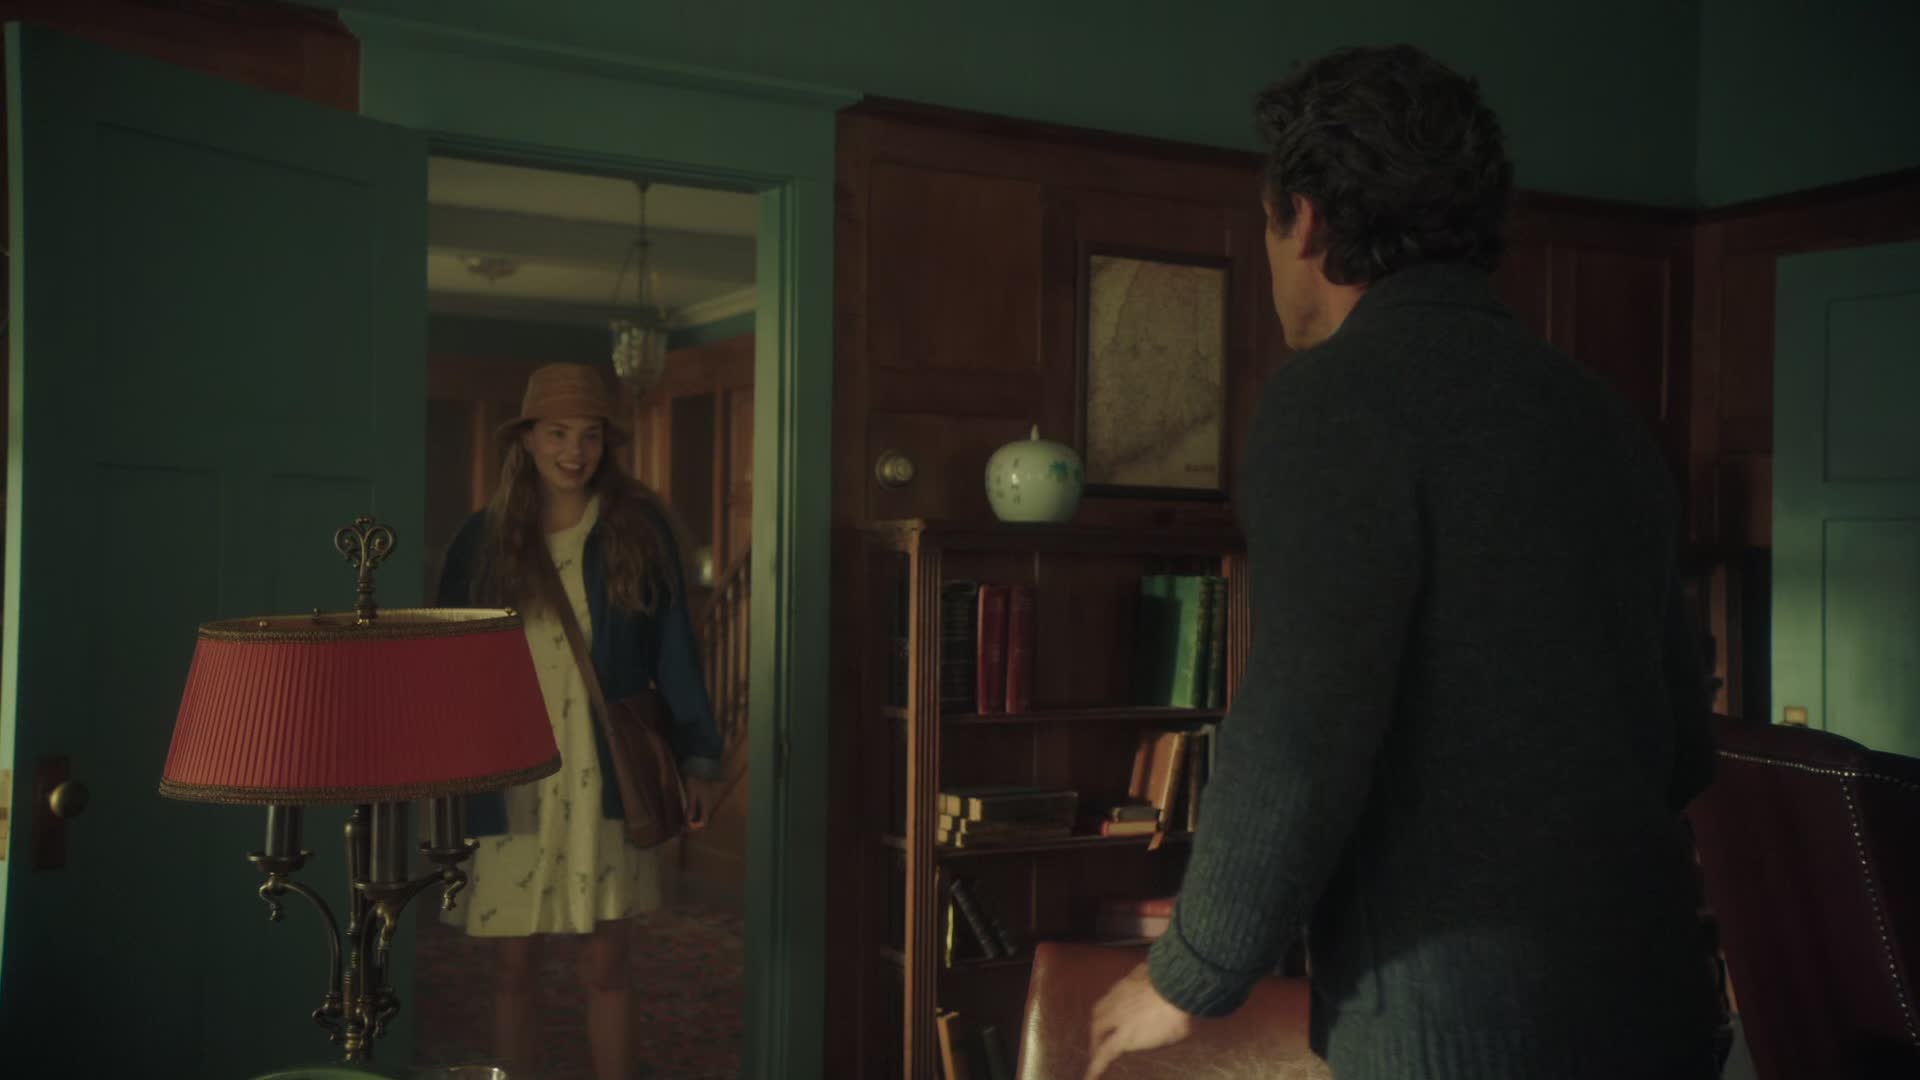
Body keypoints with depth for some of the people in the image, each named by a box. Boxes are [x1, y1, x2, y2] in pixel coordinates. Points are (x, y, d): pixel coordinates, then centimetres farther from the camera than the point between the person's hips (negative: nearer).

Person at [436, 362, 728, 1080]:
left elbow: (673, 651, 0)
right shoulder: (484, 537, 2)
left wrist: (697, 755, -5)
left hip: (608, 779, -1)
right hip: (512, 783, 1)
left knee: (607, 967, 5)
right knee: (515, 966, 9)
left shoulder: (640, 528, 0)